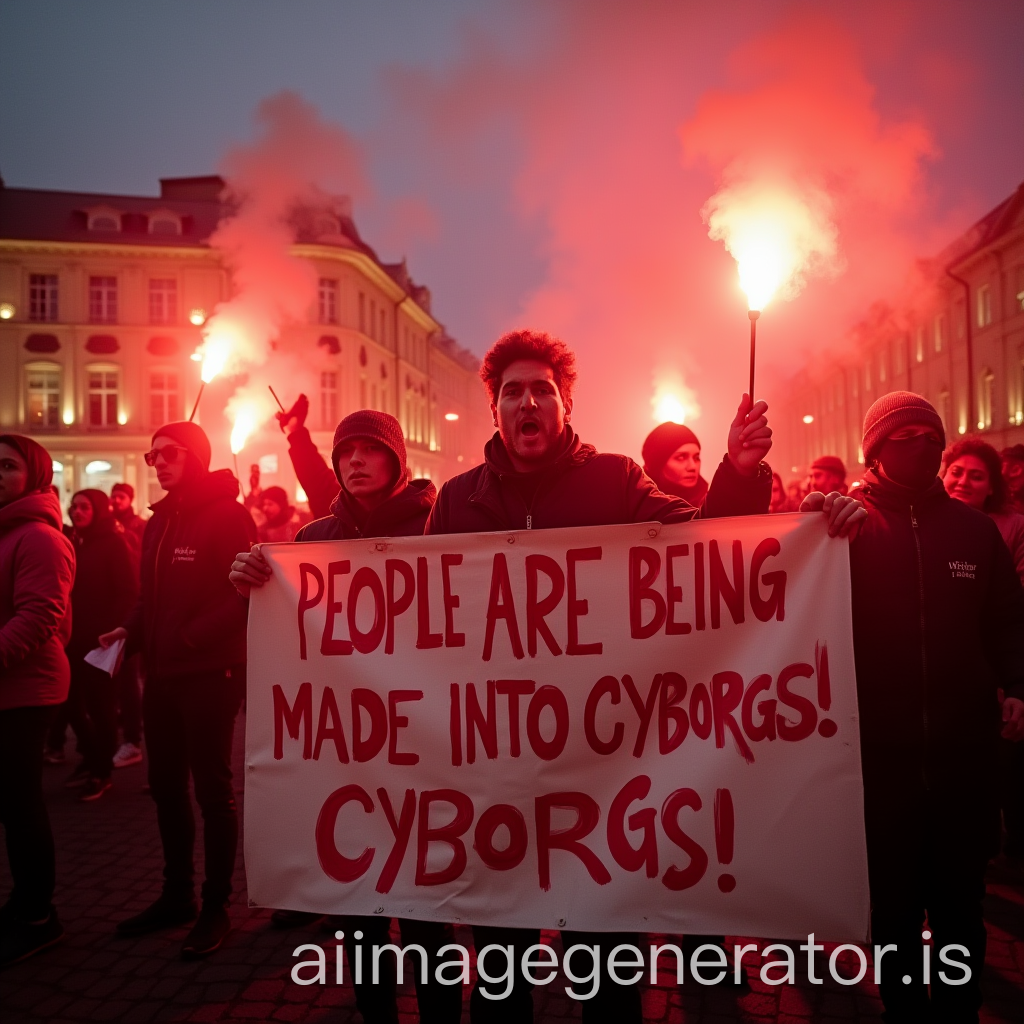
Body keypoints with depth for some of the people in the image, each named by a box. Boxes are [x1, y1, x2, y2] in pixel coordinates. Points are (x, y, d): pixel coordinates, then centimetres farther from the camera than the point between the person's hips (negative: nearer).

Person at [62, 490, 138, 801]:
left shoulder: (113, 543, -6)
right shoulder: (74, 544, 13)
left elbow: (129, 592, -12)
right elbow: (66, 591, 14)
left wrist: (110, 630, -18)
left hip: (101, 640, -6)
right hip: (75, 639, 6)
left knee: (100, 705, 3)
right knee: (72, 702, 11)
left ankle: (102, 772, 17)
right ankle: (92, 758, 31)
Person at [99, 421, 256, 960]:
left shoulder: (228, 515, -9)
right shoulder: (159, 522, 14)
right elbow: (151, 594, 19)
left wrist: (192, 636, -22)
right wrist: (132, 630, 1)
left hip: (210, 673, -8)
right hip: (163, 673, 8)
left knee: (211, 788, 2)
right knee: (166, 786, 15)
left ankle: (216, 906, 17)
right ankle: (176, 895, 32)